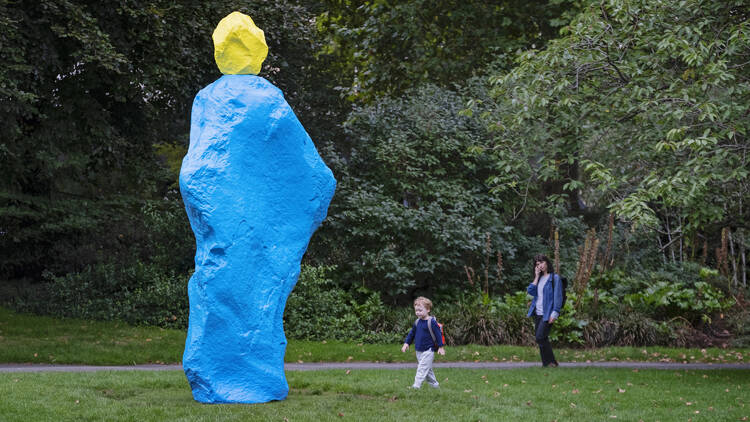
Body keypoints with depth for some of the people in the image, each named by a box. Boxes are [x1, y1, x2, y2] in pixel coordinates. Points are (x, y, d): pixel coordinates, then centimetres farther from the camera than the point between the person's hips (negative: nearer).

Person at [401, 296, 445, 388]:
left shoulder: (432, 322, -13)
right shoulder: (417, 322, 8)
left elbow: (438, 334, -12)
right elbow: (411, 333, 19)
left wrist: (441, 346, -13)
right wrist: (406, 343, 13)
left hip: (428, 351, -8)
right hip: (419, 351, 8)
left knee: (422, 369, -14)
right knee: (427, 369, 17)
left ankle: (416, 386, -18)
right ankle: (434, 384, 30)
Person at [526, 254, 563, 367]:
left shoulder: (555, 278, -6)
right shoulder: (539, 278, 15)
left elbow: (558, 296, -11)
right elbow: (530, 291, 3)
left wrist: (555, 313, -17)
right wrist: (536, 276, -1)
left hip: (547, 314, -7)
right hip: (537, 314, 7)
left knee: (540, 337, -15)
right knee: (542, 339, 8)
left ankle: (551, 362, -4)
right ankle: (546, 362, 14)